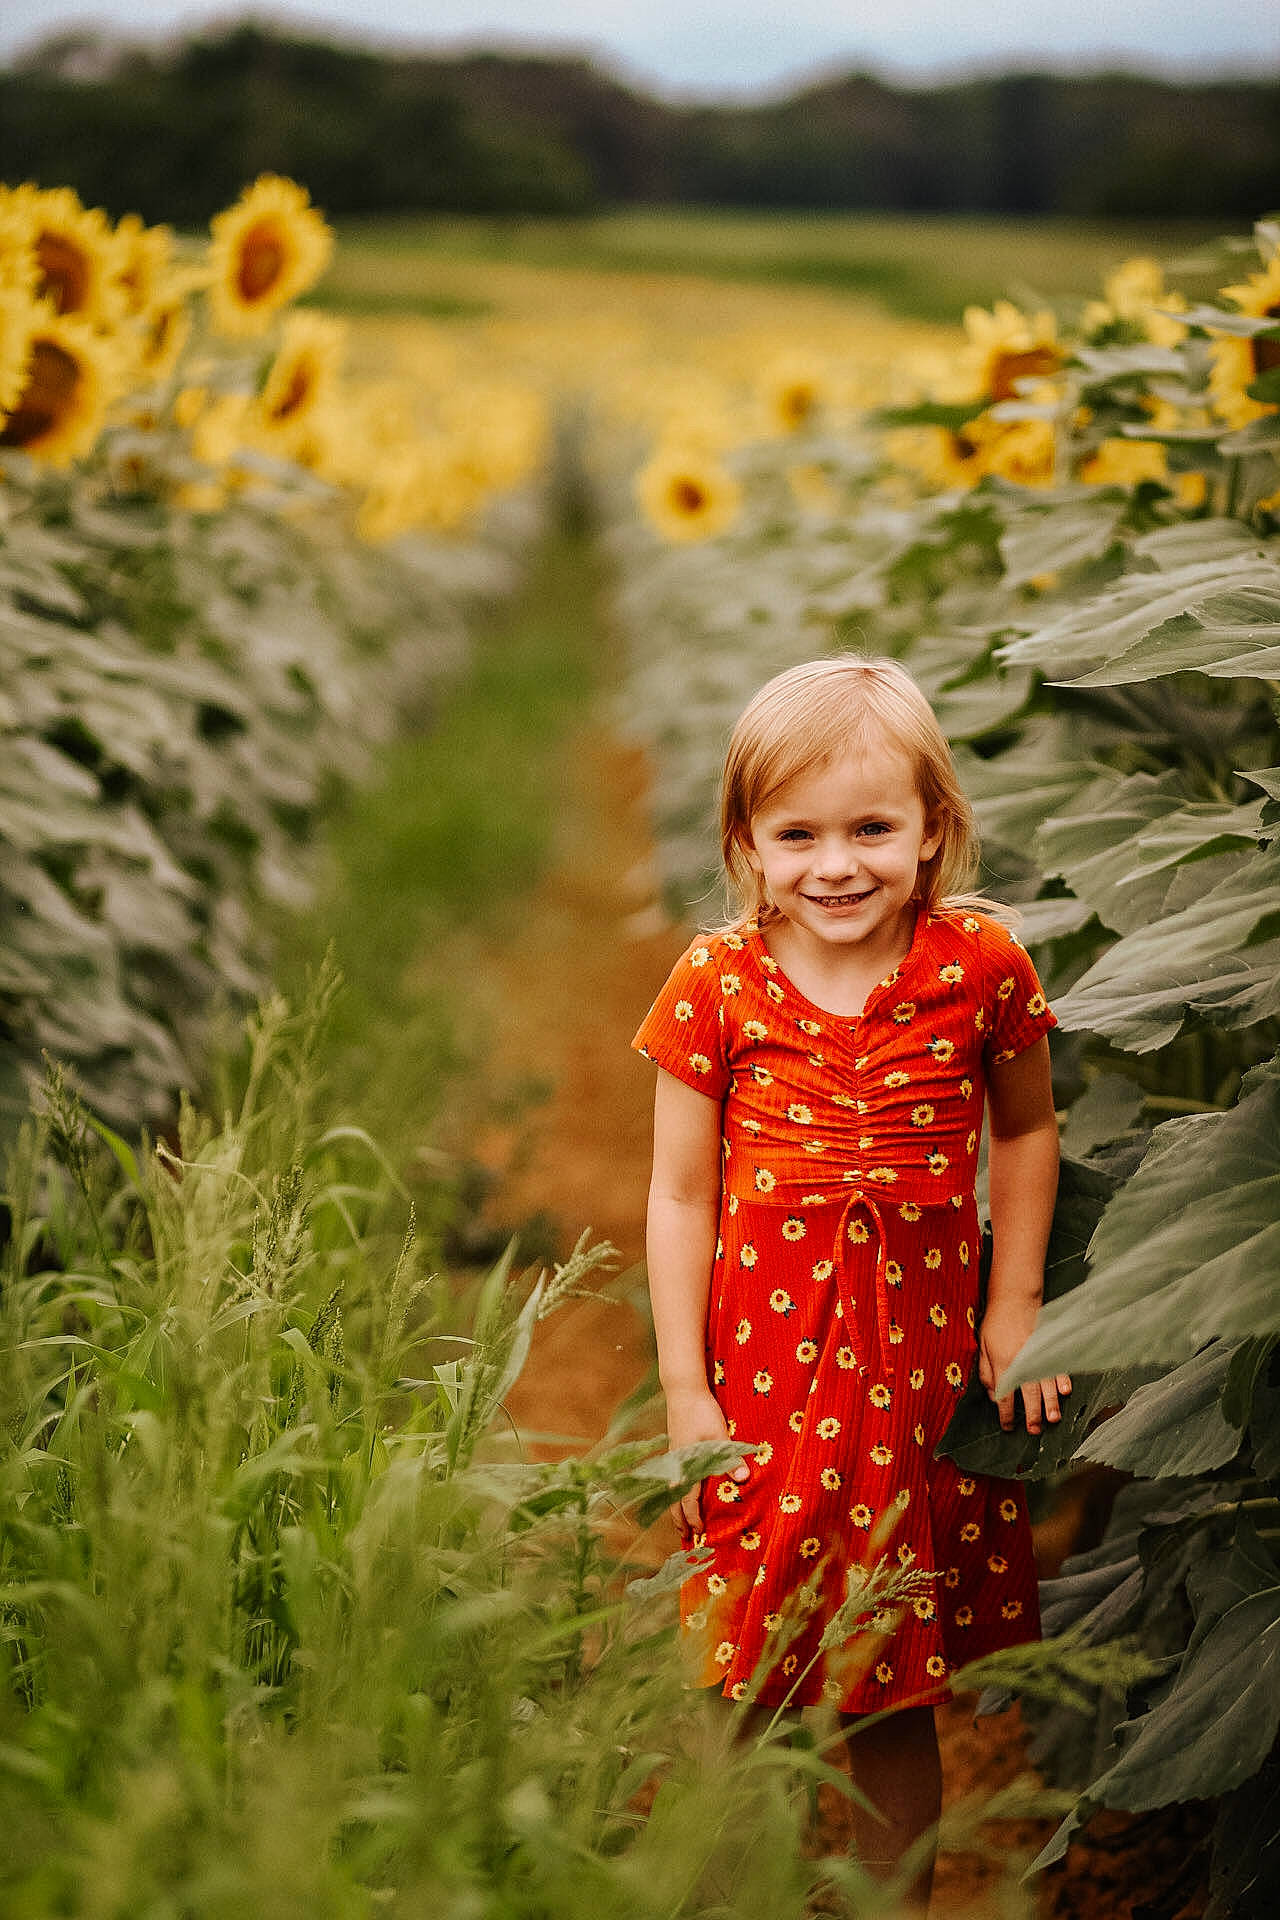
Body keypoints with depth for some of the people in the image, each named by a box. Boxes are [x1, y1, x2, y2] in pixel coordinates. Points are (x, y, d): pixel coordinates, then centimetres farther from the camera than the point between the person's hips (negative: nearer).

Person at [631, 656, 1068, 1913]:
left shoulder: (981, 966, -5)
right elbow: (681, 1192, -1)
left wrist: (1015, 1309, 7)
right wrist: (685, 1386, -3)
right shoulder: (715, 985, -6)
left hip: (921, 1363, 1)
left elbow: (1024, 1129, 12)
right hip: (762, 1367, 0)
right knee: (742, 1690, 3)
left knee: (894, 1688, 10)